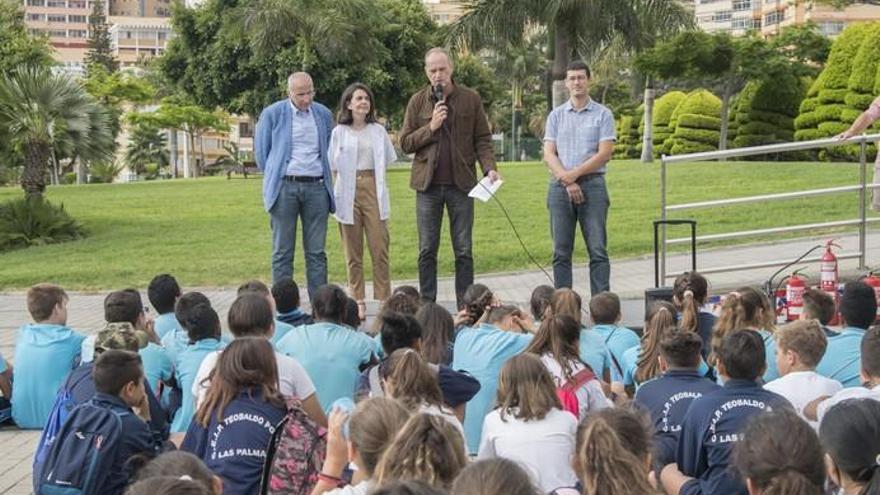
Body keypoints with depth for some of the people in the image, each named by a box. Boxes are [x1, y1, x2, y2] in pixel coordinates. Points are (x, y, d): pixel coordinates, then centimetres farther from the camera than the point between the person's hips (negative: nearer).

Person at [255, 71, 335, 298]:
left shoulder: (323, 114, 11)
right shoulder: (272, 114, 1)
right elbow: (260, 151, 8)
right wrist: (273, 179, 9)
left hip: (317, 186, 2)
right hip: (284, 186, -2)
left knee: (317, 252, 3)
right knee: (282, 252, 0)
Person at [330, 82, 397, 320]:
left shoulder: (378, 130, 10)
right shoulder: (339, 132, 5)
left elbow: (386, 160, 16)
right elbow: (334, 167, 7)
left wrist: (375, 182, 7)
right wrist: (340, 189, -1)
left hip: (373, 190, 1)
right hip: (348, 193, -1)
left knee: (380, 247, -5)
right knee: (353, 251, 3)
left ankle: (384, 299, 0)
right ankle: (358, 302, 8)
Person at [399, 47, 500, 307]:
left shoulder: (470, 99, 3)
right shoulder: (418, 101, 5)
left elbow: (483, 139, 3)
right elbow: (405, 143, 3)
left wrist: (489, 168, -13)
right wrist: (431, 127, -11)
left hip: (461, 183, -1)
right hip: (428, 183, 1)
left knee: (463, 251, 4)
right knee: (427, 250, 5)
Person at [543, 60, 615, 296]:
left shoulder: (602, 115, 5)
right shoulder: (556, 115, 12)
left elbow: (604, 154, -4)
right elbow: (549, 154, 4)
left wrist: (575, 173, -13)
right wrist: (567, 181, -10)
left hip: (592, 184, -2)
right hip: (560, 187, 2)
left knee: (598, 250, -5)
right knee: (561, 252, 3)